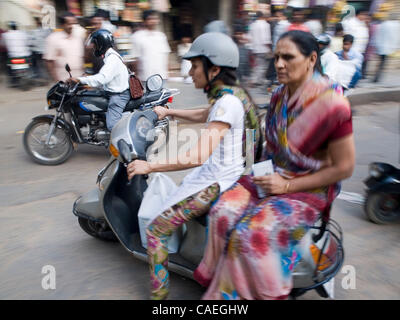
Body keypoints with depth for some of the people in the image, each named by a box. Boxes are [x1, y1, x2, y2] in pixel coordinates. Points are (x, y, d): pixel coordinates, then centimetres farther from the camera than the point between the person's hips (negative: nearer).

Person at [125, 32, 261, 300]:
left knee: (156, 230, -7)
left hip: (217, 182, -10)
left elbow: (198, 157, -31)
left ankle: (159, 294, 4)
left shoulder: (227, 102, -24)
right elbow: (205, 116, 27)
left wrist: (149, 166, -23)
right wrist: (169, 112, 26)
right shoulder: (232, 93, 5)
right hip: (220, 172, 10)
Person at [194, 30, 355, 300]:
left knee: (251, 234, -26)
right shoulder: (280, 95, 3)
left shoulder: (331, 103, -19)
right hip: (272, 177, 6)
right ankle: (222, 287, 0)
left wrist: (288, 186, -18)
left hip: (309, 189, -6)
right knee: (223, 212, -17)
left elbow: (344, 168, -16)